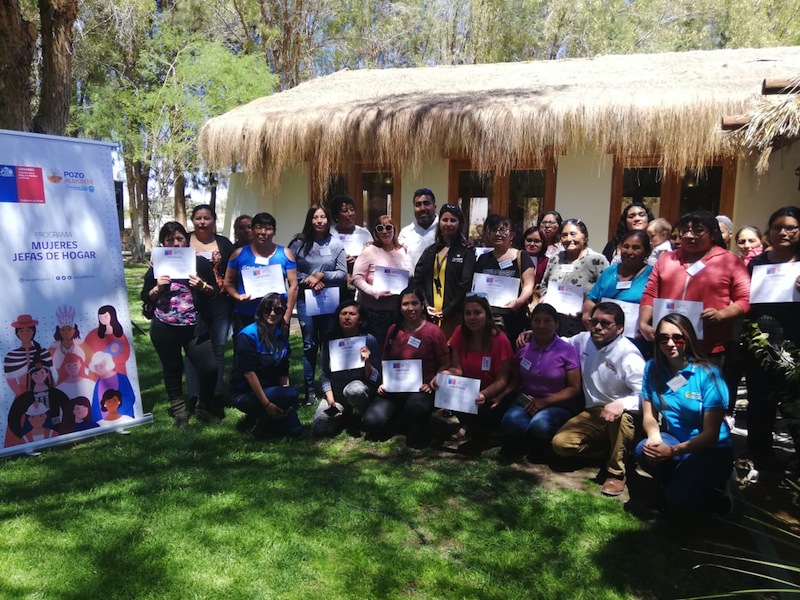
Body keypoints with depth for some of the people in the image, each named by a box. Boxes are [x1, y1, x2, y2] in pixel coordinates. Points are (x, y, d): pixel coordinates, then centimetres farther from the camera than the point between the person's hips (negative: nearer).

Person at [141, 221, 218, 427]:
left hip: (195, 327, -1)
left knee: (209, 367, -7)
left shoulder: (200, 262, 1)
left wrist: (202, 286, -14)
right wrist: (157, 288, -12)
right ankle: (179, 411, 28)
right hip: (164, 329, 1)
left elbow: (214, 291, 6)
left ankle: (204, 408, 16)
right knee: (172, 369, 11)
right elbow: (145, 297, 7)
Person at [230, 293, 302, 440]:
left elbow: (283, 371, 6)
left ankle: (261, 417, 17)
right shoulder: (248, 335, -16)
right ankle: (254, 423, -6)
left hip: (271, 390, 7)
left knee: (295, 430, -7)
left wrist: (284, 404, -4)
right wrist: (266, 403, -23)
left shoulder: (282, 336, 5)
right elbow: (249, 372, -21)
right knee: (292, 393, -28)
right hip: (245, 394, -6)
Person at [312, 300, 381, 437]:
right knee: (319, 428, -19)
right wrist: (330, 400, -11)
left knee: (353, 389, -37)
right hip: (335, 394, 2)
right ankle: (345, 415, 13)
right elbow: (324, 374, 0)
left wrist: (367, 362, -28)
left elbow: (375, 379, -9)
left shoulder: (369, 340, -9)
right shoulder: (330, 341, -4)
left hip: (361, 389, -2)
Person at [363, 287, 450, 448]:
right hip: (394, 390, 3)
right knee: (371, 423, -20)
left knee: (416, 407, -39)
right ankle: (401, 419, 13)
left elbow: (445, 366, 1)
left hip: (421, 390, -3)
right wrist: (384, 382, 2)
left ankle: (418, 429, -3)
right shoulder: (393, 330, 7)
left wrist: (432, 384, -14)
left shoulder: (433, 332, -4)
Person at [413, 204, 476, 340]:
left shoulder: (466, 252, 2)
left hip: (453, 317, -3)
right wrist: (425, 306, -3)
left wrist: (446, 312, -11)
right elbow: (417, 280, 10)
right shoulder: (430, 251, 15)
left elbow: (465, 286, -6)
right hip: (429, 315, 3)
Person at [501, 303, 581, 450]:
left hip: (557, 404, -2)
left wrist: (545, 401, -16)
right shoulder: (523, 348, 5)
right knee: (510, 421, -30)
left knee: (539, 424, -35)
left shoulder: (567, 350, -5)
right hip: (527, 401, 3)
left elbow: (574, 388, -5)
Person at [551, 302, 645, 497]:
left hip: (625, 417, -5)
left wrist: (621, 404, -47)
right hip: (592, 414, 6)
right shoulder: (584, 339, 0)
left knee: (617, 416, -42)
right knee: (560, 443, -16)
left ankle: (616, 472, -16)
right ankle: (609, 449, 10)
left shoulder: (628, 355, -20)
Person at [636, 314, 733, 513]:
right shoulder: (652, 368, -6)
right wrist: (654, 436, -24)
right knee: (643, 451, -29)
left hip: (711, 450, -4)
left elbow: (711, 434, -18)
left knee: (677, 500, -23)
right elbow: (649, 415, -1)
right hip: (673, 439, 4)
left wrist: (673, 451, -31)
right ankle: (678, 480, 2)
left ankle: (711, 491, 11)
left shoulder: (708, 374, -18)